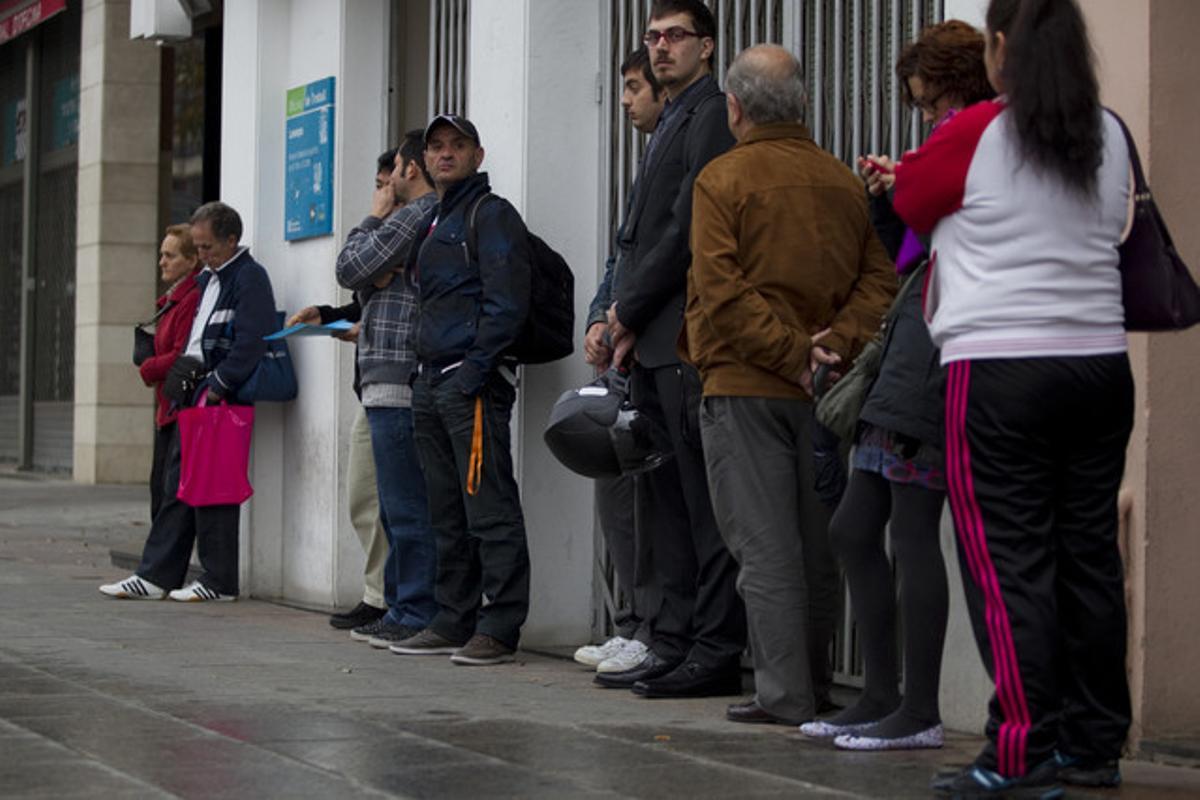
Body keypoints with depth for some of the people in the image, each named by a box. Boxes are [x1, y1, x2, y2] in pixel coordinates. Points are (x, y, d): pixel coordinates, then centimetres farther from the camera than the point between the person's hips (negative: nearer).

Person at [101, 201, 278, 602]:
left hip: (222, 400, -9)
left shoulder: (249, 278, -9)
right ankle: (155, 576, 11)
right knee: (177, 486, 9)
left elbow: (251, 342, -18)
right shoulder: (205, 280, 20)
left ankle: (219, 581, 1)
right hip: (194, 394, 9)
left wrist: (218, 385, -19)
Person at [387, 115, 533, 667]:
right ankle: (454, 621, 18)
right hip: (432, 383, 10)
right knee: (448, 514, 12)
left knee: (489, 508, -9)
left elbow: (506, 305, -14)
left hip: (474, 380, -9)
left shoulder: (492, 215, -5)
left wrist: (473, 371, -20)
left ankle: (500, 628, -9)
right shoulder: (432, 223, 23)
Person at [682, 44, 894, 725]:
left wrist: (792, 354, -14)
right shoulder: (845, 183, 10)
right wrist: (835, 344, -5)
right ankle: (814, 681, 20)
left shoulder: (722, 180, -5)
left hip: (746, 387, -5)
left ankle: (784, 694, -5)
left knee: (765, 547, -3)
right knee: (820, 544, 12)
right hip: (825, 391, 5)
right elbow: (879, 279, 2)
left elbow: (722, 292, -15)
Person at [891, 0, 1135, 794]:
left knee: (1010, 565, -4)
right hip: (1100, 364, 5)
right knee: (1089, 558, 9)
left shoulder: (975, 135, -8)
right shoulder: (1110, 138, 7)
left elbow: (906, 201, 7)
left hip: (1001, 371, -5)